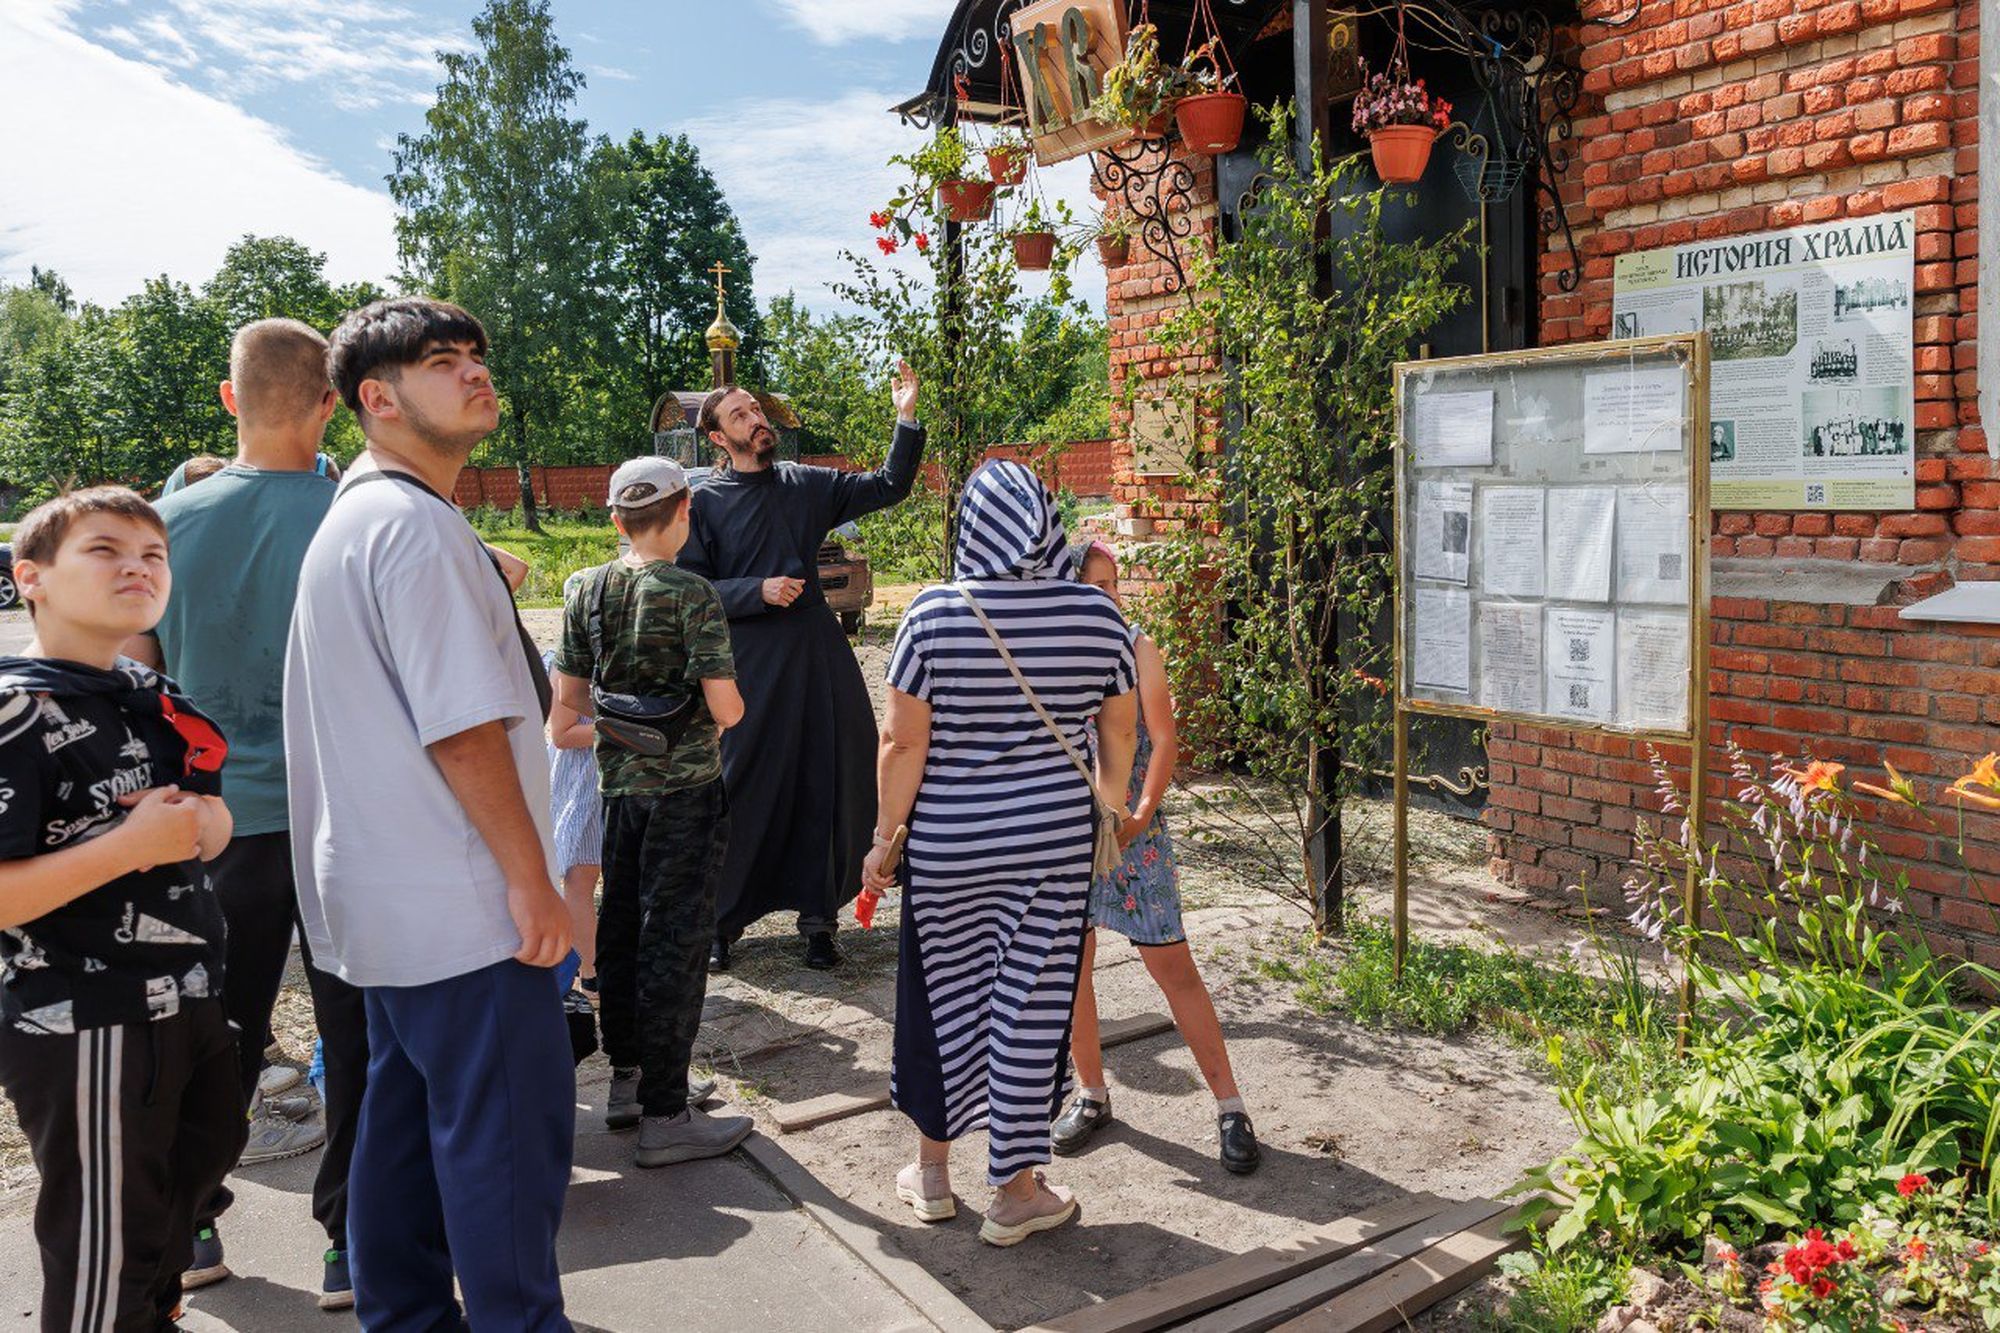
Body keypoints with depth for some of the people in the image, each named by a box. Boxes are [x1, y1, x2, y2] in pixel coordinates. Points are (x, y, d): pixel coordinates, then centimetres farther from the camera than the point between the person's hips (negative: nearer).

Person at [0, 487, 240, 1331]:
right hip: (85, 1029, -9)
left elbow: (215, 826, 16)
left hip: (185, 1001, 9)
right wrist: (130, 844, -26)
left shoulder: (151, 699, 7)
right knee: (105, 1254, 6)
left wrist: (197, 820, -6)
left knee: (202, 1155, 28)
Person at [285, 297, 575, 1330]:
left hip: (386, 888, 10)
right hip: (457, 896, -10)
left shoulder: (351, 517, 16)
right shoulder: (416, 522, -17)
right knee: (511, 1124, -1)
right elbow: (463, 728, -22)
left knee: (407, 1109, 18)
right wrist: (532, 880, -17)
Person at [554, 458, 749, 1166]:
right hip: (685, 785, -6)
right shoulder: (691, 593, -15)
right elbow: (726, 707, -18)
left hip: (619, 779, 6)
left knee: (621, 927, 17)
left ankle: (628, 1080, 31)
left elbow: (568, 696, 7)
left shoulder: (588, 592, 3)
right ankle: (664, 1117, 7)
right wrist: (728, 715, 4)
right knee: (675, 941, 0)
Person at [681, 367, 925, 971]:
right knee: (746, 789, 0)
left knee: (828, 784, 5)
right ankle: (721, 920, 17)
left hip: (818, 649, 4)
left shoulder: (807, 485, 11)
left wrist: (907, 417, 2)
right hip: (749, 659, -4)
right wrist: (759, 590, -16)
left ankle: (817, 915, 18)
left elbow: (887, 488, 12)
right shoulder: (704, 503, 0)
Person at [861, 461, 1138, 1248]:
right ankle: (1017, 1193, 22)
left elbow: (902, 743, -10)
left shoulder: (935, 615, -11)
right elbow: (1120, 732, 6)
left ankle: (932, 1172, 32)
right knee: (1030, 1005, 9)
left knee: (943, 998, 16)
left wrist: (886, 836, 2)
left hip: (946, 844, -1)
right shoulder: (1097, 615, -4)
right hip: (1056, 839, 1)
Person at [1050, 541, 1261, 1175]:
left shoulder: (1137, 650, -4)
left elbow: (1164, 740, -7)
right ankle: (1091, 1093, 28)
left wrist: (1141, 814, -19)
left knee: (1172, 965, -1)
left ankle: (1229, 1106, 9)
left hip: (1133, 829, -2)